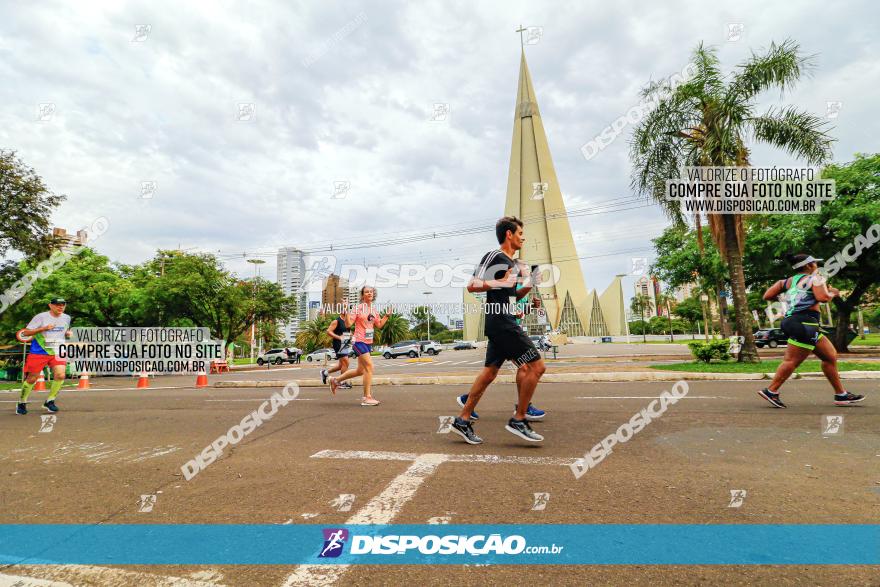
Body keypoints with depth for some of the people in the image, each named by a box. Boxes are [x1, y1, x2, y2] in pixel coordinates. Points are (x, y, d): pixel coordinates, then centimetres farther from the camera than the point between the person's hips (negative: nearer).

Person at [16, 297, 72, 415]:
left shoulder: (66, 318, 7)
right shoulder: (41, 317, -8)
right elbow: (25, 332, -8)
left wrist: (68, 334, 1)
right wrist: (44, 328, -21)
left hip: (57, 352, 3)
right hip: (38, 352, -3)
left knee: (60, 375, -15)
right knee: (31, 379, 5)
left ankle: (49, 401, 3)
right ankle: (21, 403, 28)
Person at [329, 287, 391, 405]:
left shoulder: (374, 309, 11)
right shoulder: (358, 308, -9)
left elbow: (379, 325, 18)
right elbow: (348, 324, -13)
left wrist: (387, 315, 12)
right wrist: (347, 311, -24)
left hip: (369, 342, 8)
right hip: (359, 341, -8)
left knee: (360, 371, 14)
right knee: (369, 367, -13)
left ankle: (335, 380, 33)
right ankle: (367, 397, -4)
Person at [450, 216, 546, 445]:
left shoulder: (513, 263, 21)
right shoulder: (494, 256, -7)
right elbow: (472, 286, -15)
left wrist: (527, 287, 11)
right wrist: (502, 282, -19)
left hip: (505, 324, 10)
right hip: (501, 323, -10)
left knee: (489, 372, 10)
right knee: (536, 366, -8)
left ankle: (463, 420, 16)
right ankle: (518, 421, 0)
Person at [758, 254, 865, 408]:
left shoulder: (788, 281, 18)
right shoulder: (815, 278, 1)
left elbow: (767, 296, 12)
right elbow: (822, 297, -14)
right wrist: (833, 293, 7)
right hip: (804, 321, -9)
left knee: (830, 356, 17)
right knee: (792, 360, -11)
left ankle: (841, 395, 22)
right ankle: (771, 391, -12)